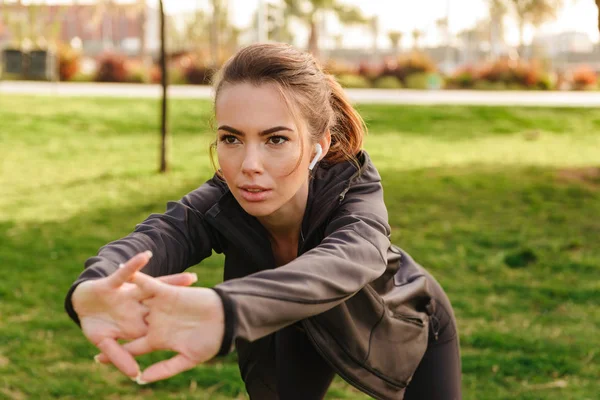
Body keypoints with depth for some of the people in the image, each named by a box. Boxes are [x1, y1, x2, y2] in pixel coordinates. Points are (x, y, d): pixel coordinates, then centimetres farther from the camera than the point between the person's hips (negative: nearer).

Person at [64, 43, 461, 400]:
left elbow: (339, 265, -65)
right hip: (309, 328, 2)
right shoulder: (218, 205, -33)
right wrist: (94, 288, -82)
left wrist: (222, 309, -87)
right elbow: (155, 237, -56)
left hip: (407, 326, -2)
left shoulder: (355, 196, -41)